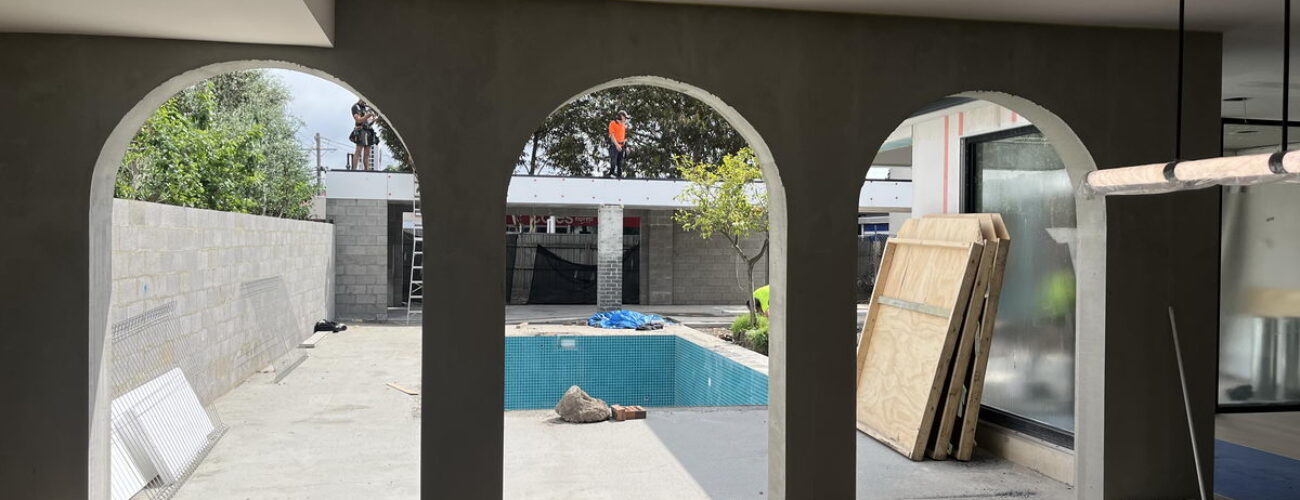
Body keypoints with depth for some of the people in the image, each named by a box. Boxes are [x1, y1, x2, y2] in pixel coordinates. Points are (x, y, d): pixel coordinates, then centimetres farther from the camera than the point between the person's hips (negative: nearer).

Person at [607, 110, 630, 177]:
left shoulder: (623, 125, 17)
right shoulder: (613, 123, -4)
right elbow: (612, 135, -11)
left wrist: (626, 147, 16)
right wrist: (617, 144, -20)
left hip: (622, 146, 6)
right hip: (614, 145, -6)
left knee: (620, 161, 6)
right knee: (613, 160, -10)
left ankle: (620, 174, 9)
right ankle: (612, 173, -3)